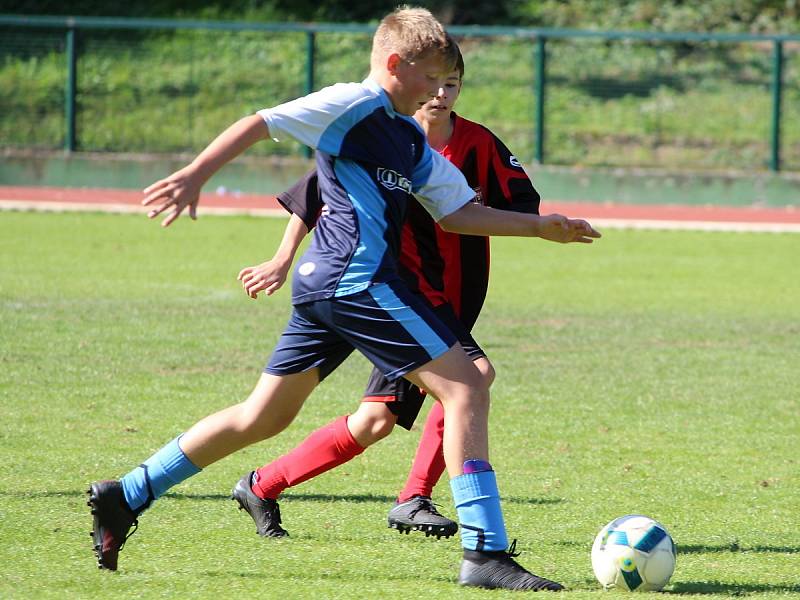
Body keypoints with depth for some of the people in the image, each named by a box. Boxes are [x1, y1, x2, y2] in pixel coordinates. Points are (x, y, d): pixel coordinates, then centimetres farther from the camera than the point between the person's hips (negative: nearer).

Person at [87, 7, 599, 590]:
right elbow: (258, 124, -9)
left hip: (324, 285, 10)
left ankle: (126, 496, 19)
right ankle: (486, 553, -16)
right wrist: (195, 175, -18)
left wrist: (539, 226, 20)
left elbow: (457, 211, 25)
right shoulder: (355, 105, -5)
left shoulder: (411, 139, 22)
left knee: (263, 418, 15)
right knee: (466, 388, -11)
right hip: (358, 280, -10)